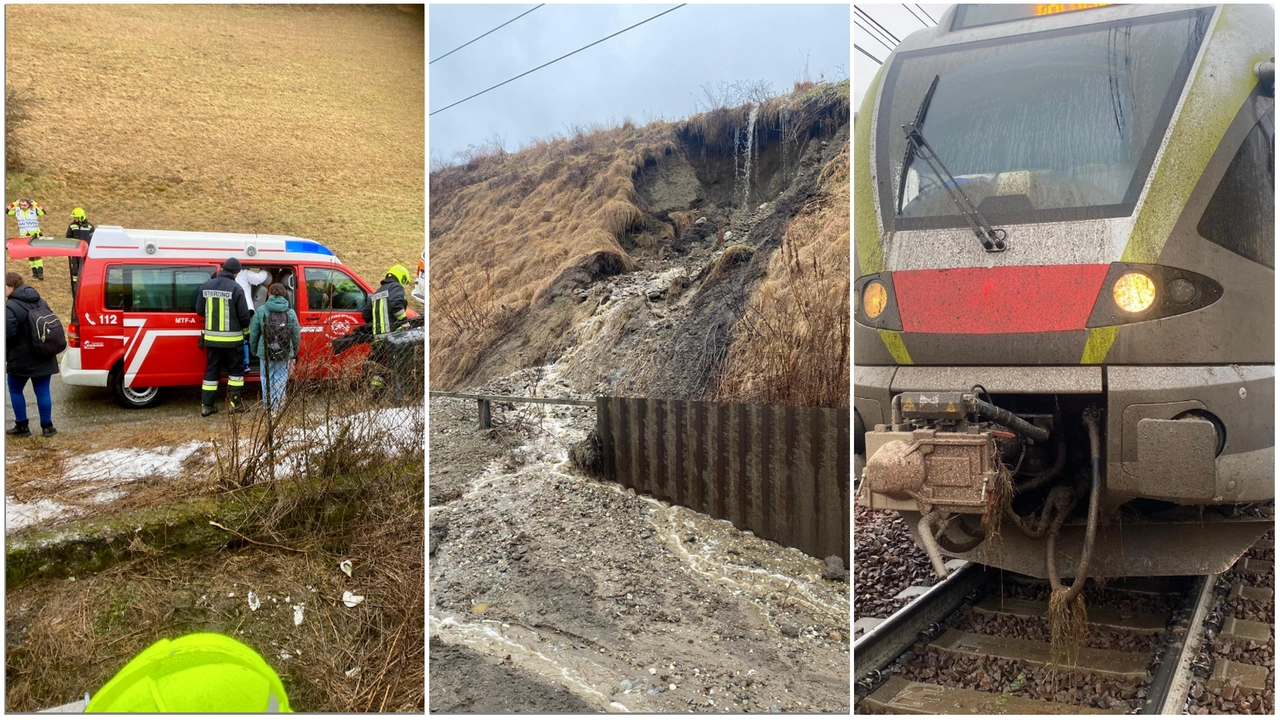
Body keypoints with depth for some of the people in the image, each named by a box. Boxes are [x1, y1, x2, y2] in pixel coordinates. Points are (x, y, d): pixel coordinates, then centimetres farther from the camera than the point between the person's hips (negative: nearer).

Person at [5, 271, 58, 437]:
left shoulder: (10, 307, -16)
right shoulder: (41, 303, 10)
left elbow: (9, 336, -19)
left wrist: (5, 357, -6)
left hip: (21, 359, -6)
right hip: (43, 357, 6)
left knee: (15, 391, 11)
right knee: (42, 392, 9)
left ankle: (22, 427, 14)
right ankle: (47, 426, 11)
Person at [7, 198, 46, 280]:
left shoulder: (34, 209, -8)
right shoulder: (17, 210, 2)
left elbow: (43, 213, -21)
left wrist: (36, 205, -22)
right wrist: (13, 205, -8)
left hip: (35, 235, -4)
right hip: (24, 236, 4)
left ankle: (40, 272, -14)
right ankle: (34, 271, 19)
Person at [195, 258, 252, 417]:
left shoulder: (206, 286, 3)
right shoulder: (235, 288, -13)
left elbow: (199, 310, 10)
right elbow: (243, 314, -11)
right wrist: (246, 331, 8)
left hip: (211, 337, 5)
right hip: (231, 338, -5)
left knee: (211, 370, 12)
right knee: (235, 369, 9)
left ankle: (206, 405, 12)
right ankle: (235, 403, 10)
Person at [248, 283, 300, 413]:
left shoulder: (261, 311, -4)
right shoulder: (290, 313, -2)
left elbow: (253, 333, 0)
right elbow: (296, 335, 1)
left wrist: (254, 350, 14)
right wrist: (294, 352, 14)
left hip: (265, 352, 0)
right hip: (284, 353, 0)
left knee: (266, 378, 13)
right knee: (281, 378, 9)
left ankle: (267, 405, 19)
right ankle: (278, 406, 11)